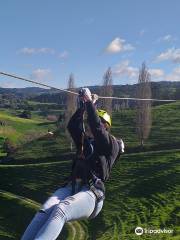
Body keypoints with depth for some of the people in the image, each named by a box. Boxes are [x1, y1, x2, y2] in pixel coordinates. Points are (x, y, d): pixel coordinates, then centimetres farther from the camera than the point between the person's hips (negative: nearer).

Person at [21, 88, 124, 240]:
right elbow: (72, 126, 15)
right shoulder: (85, 141, 27)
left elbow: (96, 127, -6)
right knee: (45, 211, -29)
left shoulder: (111, 145, 9)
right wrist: (82, 106, 12)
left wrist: (90, 103, 1)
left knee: (59, 210, -37)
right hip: (71, 187, 5)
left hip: (91, 194, -5)